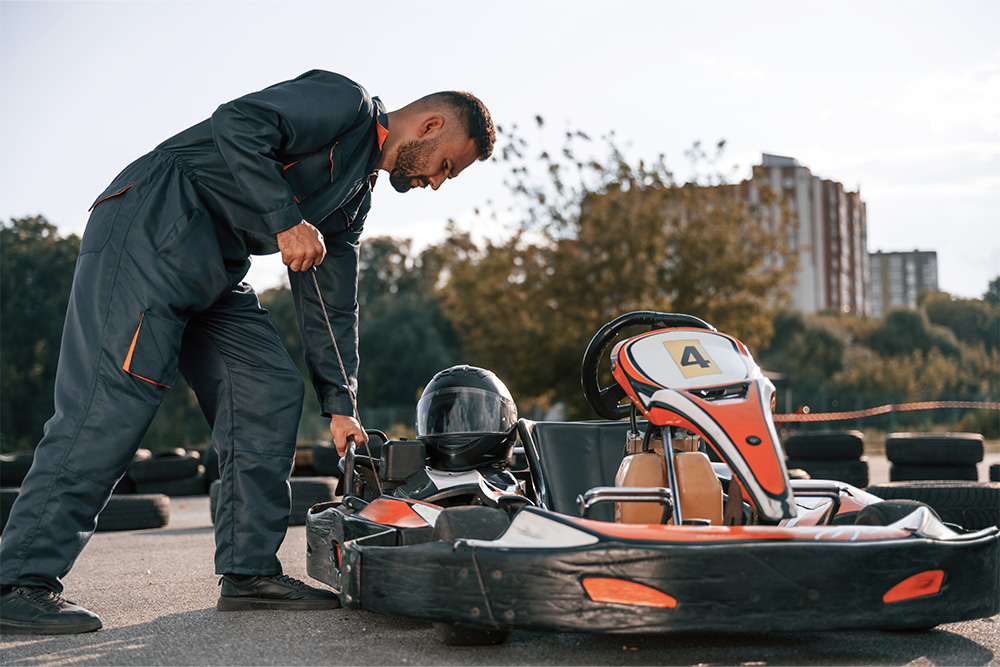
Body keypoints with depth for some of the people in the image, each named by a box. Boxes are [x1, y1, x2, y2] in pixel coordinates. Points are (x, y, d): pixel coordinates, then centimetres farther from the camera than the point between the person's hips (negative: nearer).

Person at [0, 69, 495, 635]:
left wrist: (340, 406, 14)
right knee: (117, 395, -17)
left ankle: (251, 572, 5)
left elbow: (330, 305, 20)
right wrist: (287, 220, -21)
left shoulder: (357, 196, 21)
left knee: (272, 391, 2)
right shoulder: (346, 102, -5)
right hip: (152, 227, -10)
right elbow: (237, 124, -19)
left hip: (215, 274, 10)